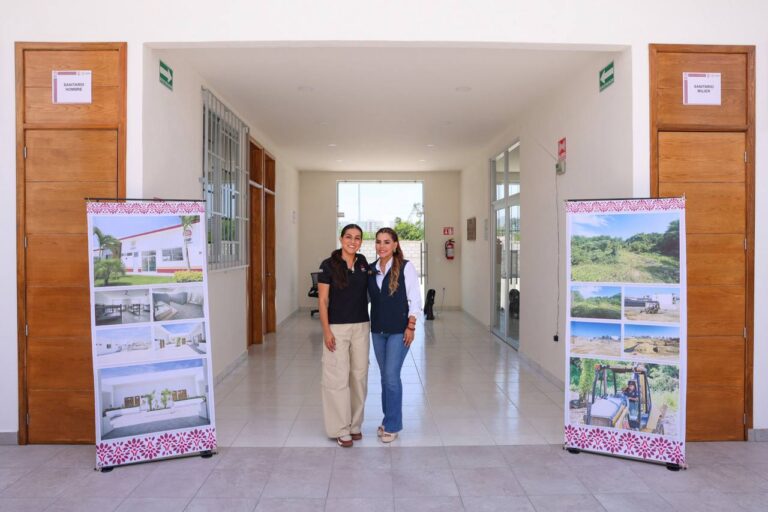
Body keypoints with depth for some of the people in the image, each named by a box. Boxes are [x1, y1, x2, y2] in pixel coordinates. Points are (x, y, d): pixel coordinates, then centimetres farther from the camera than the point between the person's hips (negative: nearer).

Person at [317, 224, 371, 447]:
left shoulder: (364, 264, 5)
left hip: (361, 327, 4)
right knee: (338, 377, -3)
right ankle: (341, 430, 9)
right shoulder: (328, 265, -7)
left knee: (359, 375, 10)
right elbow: (322, 300, -7)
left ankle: (355, 425, 25)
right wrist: (326, 330, -12)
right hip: (337, 328, -4)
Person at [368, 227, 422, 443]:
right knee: (385, 376, 13)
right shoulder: (371, 269, 6)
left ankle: (392, 425, 7)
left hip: (398, 330, -5)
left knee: (392, 375, -7)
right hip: (377, 330, 5)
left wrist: (411, 327, -12)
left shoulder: (405, 267, -8)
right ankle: (389, 419, 27)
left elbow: (415, 299, -9)